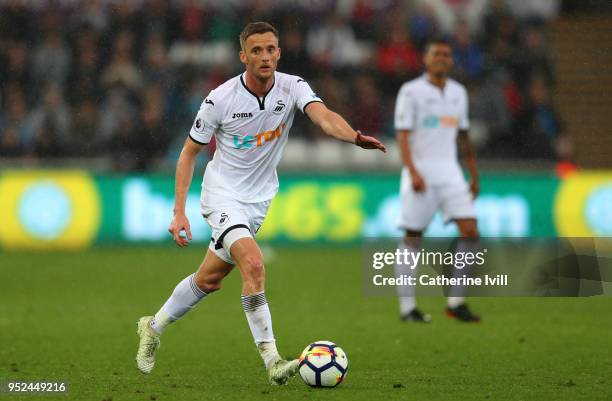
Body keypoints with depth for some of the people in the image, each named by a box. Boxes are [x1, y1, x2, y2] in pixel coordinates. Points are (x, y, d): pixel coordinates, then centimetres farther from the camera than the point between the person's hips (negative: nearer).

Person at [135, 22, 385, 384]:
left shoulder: (292, 88, -11)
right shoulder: (221, 99, -16)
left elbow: (325, 117, -30)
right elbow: (190, 152, -5)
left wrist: (354, 136, -53)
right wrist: (179, 212, -10)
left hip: (259, 200, 5)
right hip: (223, 195, -5)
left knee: (210, 279, 16)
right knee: (253, 263, -27)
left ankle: (154, 327, 40)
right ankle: (272, 361, -27)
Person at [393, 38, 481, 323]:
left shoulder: (458, 92, 13)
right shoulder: (411, 91, -4)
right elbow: (402, 134, -11)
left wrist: (474, 174, 19)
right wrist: (412, 171, -22)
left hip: (449, 171, 5)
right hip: (420, 170, -5)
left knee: (470, 230, -8)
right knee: (413, 238, -3)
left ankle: (456, 302, -1)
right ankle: (407, 307, 5)